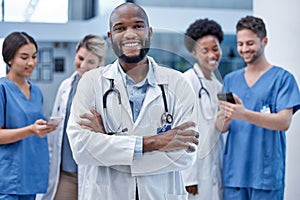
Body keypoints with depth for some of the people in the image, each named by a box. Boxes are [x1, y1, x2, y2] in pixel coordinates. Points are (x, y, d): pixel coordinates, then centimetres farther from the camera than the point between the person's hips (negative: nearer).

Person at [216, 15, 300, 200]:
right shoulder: (230, 80, 12)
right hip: (233, 171, 4)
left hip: (266, 173, -4)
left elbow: (284, 122, -12)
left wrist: (244, 114, -25)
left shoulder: (282, 78, -2)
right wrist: (224, 118, -16)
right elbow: (221, 128, 9)